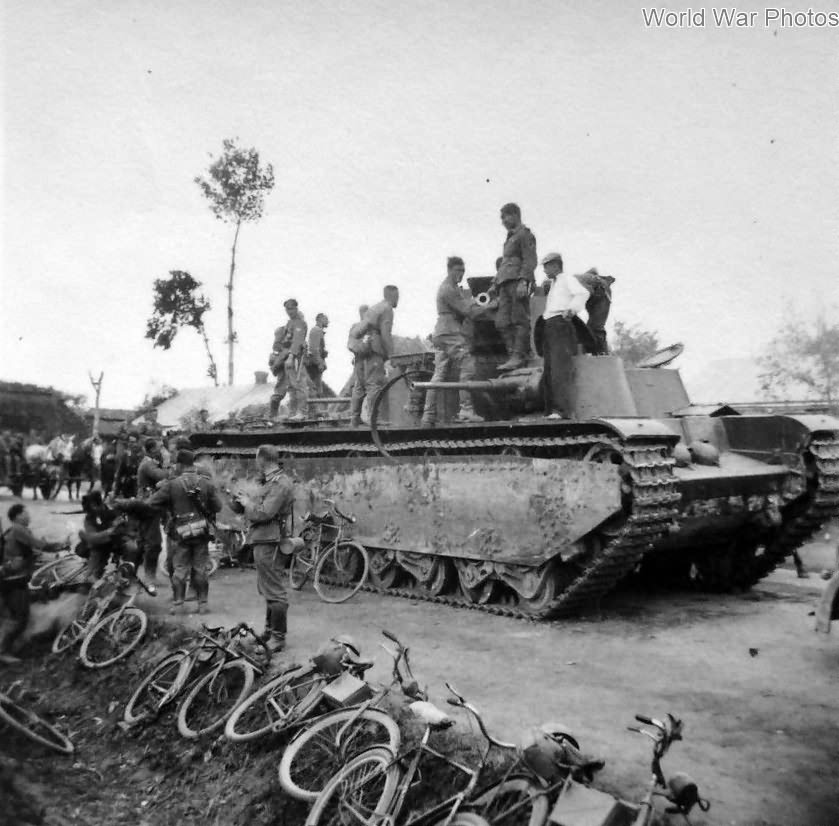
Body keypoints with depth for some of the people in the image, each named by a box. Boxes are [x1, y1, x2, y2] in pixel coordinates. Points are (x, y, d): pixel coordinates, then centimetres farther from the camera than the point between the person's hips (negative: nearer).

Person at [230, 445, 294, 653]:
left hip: (269, 544, -11)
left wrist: (247, 503, -8)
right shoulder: (270, 481, 16)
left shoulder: (280, 483, -17)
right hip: (263, 542, 11)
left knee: (274, 592, -5)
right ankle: (270, 630, 30)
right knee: (267, 589, 19)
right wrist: (244, 501, 3)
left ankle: (278, 638, 2)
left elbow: (264, 513, -23)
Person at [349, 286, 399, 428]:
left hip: (359, 347, 9)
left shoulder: (375, 307, 24)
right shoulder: (387, 309, -3)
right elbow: (386, 335, -13)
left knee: (360, 384, 12)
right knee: (375, 384, -9)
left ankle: (354, 420, 15)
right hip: (371, 349, -9)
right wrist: (390, 354, -9)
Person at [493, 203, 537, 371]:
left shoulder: (525, 234, 2)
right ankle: (512, 355, -2)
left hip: (518, 282, -9)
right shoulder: (510, 238, 28)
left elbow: (530, 260, -9)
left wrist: (523, 281, -21)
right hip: (506, 283, 9)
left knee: (519, 320, -11)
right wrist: (497, 283, 21)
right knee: (502, 322, -1)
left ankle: (519, 356, -15)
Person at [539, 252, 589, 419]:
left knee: (560, 368, -17)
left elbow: (583, 293, -15)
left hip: (560, 324, -9)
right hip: (549, 328, 9)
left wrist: (571, 309, -27)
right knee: (548, 372, 5)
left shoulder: (568, 280, 4)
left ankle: (564, 410, -23)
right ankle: (551, 410, 6)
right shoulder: (553, 286, 30)